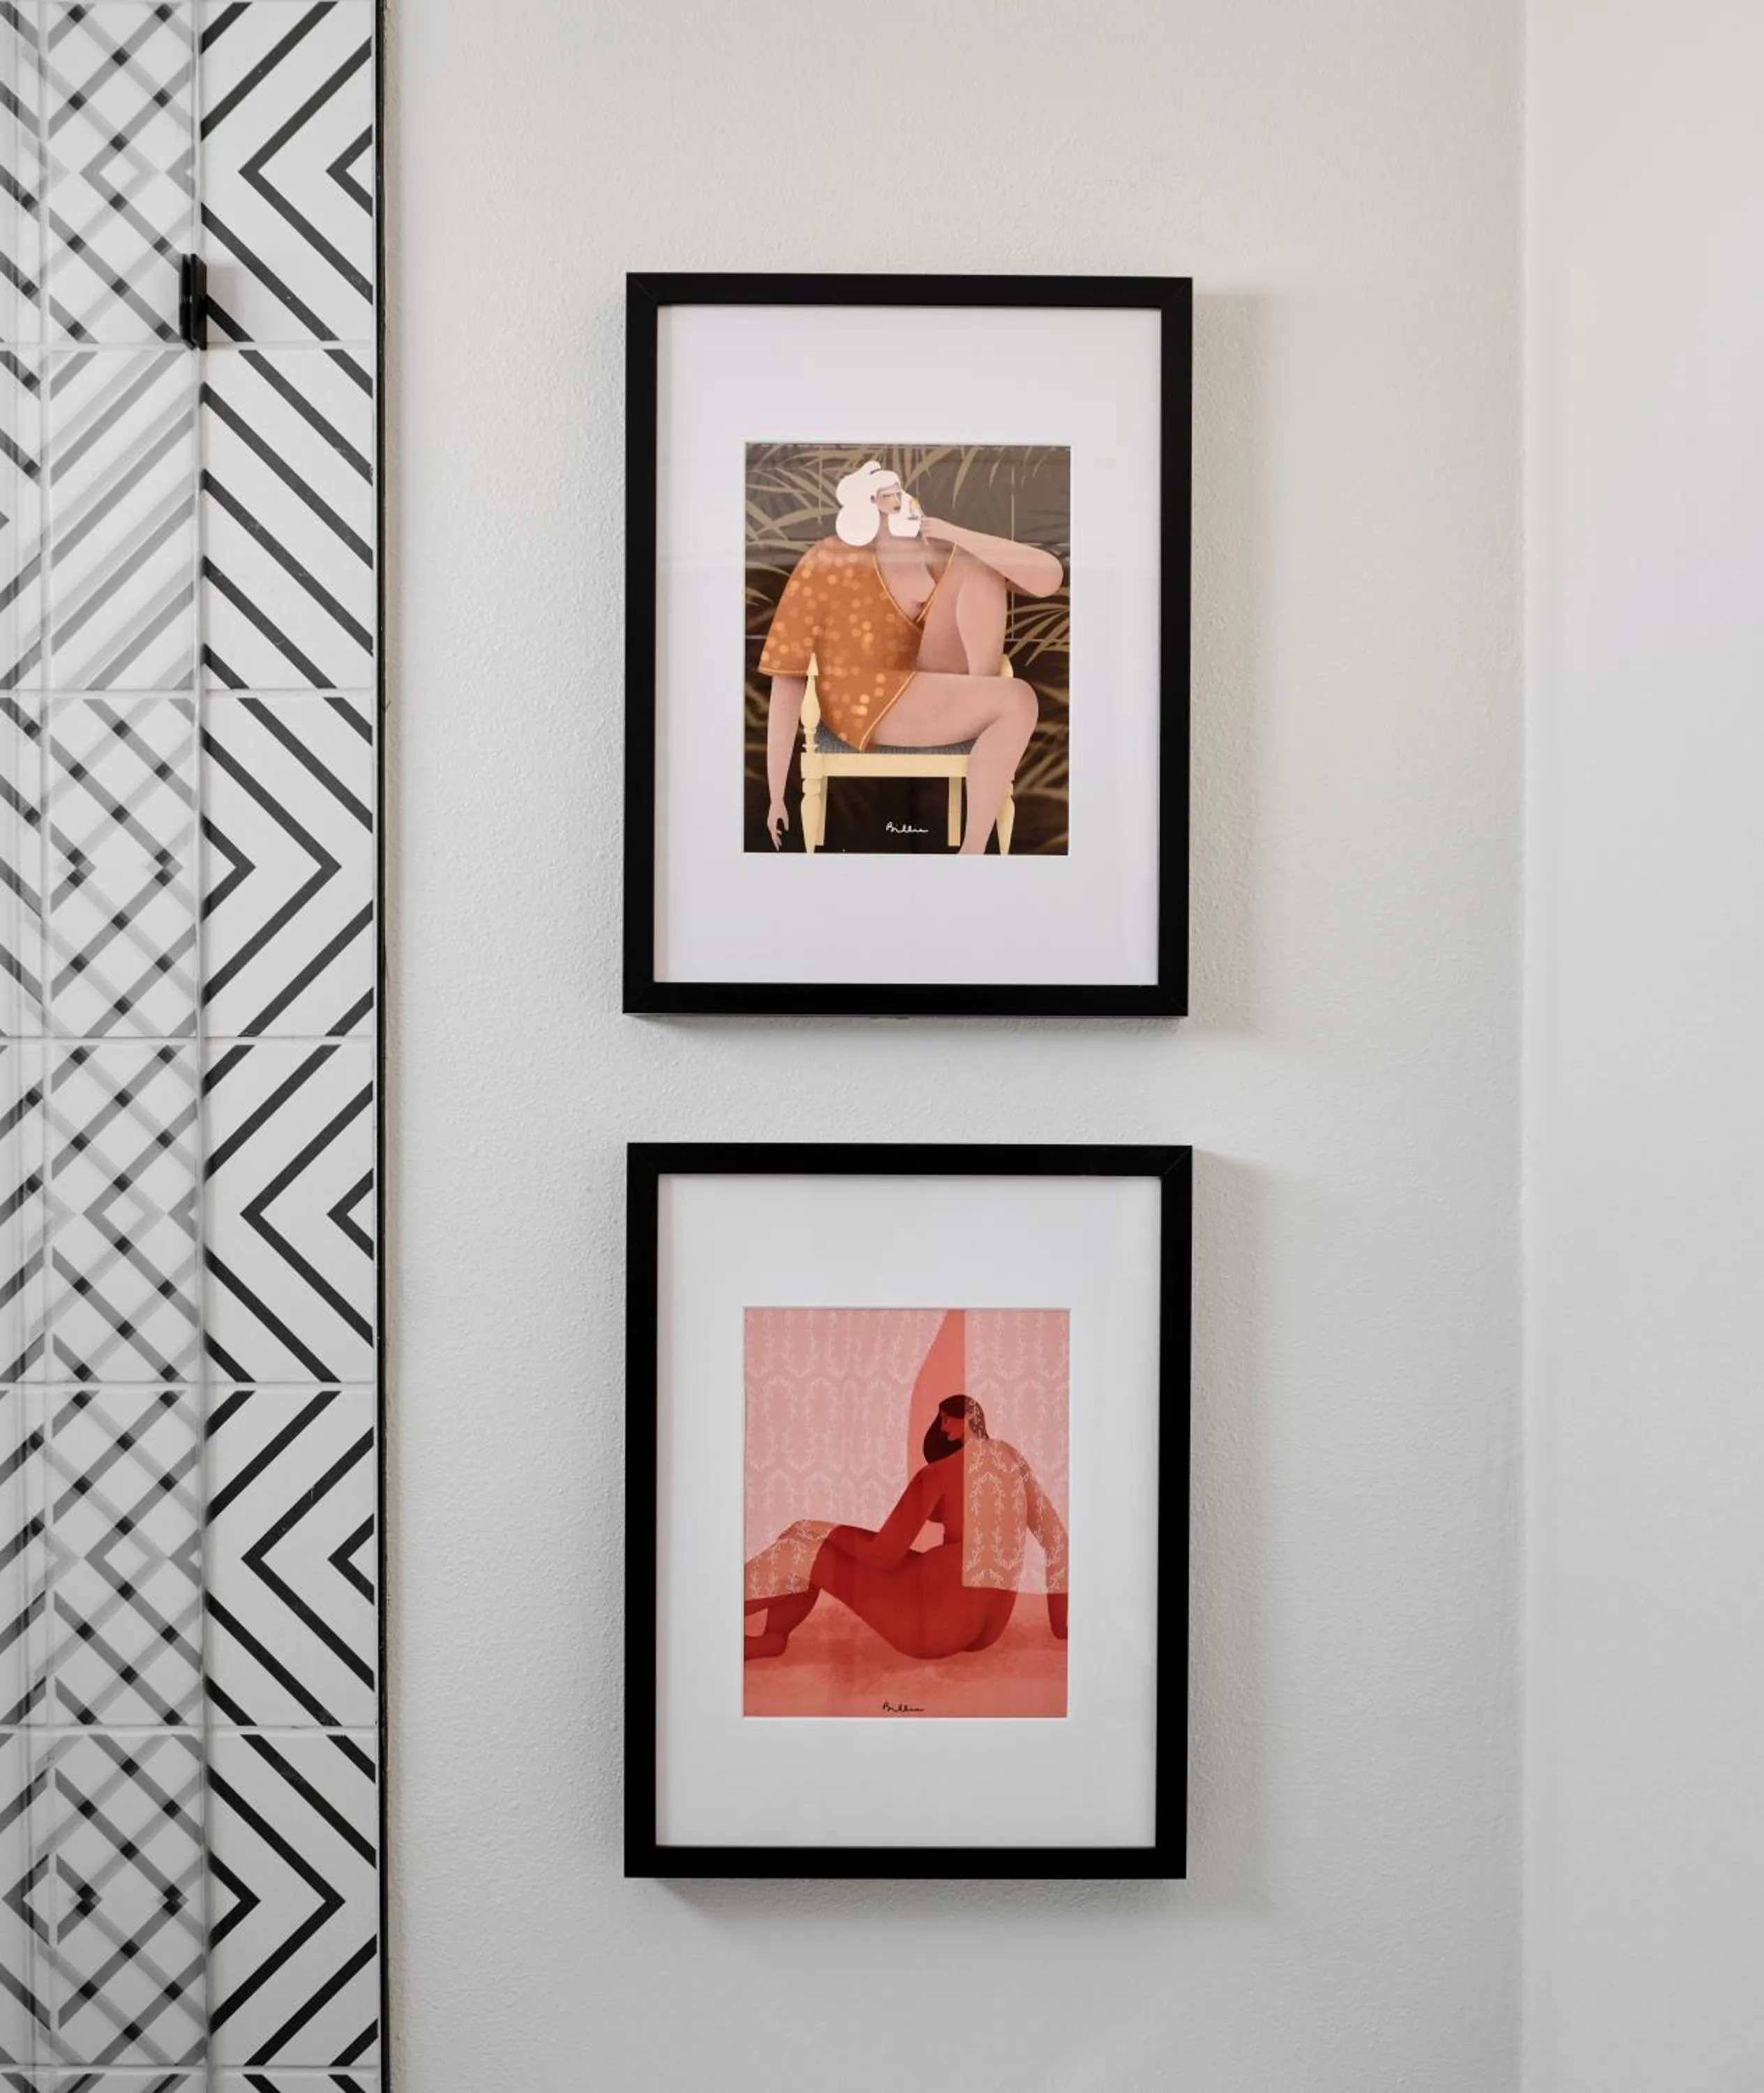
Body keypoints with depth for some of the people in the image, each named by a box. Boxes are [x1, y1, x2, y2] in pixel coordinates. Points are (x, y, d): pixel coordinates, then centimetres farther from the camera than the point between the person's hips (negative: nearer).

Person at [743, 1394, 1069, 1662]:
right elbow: (1055, 1538, 12)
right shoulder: (1011, 1457, 11)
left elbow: (882, 1557, -9)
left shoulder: (938, 1474, -7)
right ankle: (772, 1635, 11)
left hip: (937, 1622, -7)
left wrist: (829, 1532, 9)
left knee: (802, 1552, 3)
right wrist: (1060, 1624, 18)